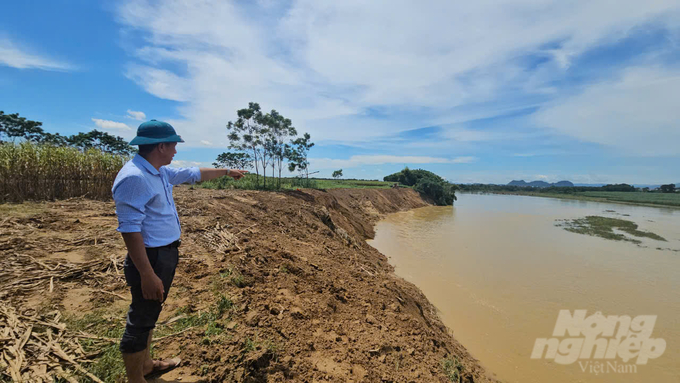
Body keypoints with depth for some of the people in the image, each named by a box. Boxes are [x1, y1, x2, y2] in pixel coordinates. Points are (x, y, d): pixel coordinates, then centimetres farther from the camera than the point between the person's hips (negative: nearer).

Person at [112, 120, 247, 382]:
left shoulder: (161, 172, 6)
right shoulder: (134, 178, -23)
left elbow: (193, 174, 22)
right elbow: (130, 230, -26)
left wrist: (226, 172, 30)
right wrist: (147, 274, -26)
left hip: (166, 255, 10)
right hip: (151, 259, -10)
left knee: (149, 315, 24)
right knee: (141, 320, 7)